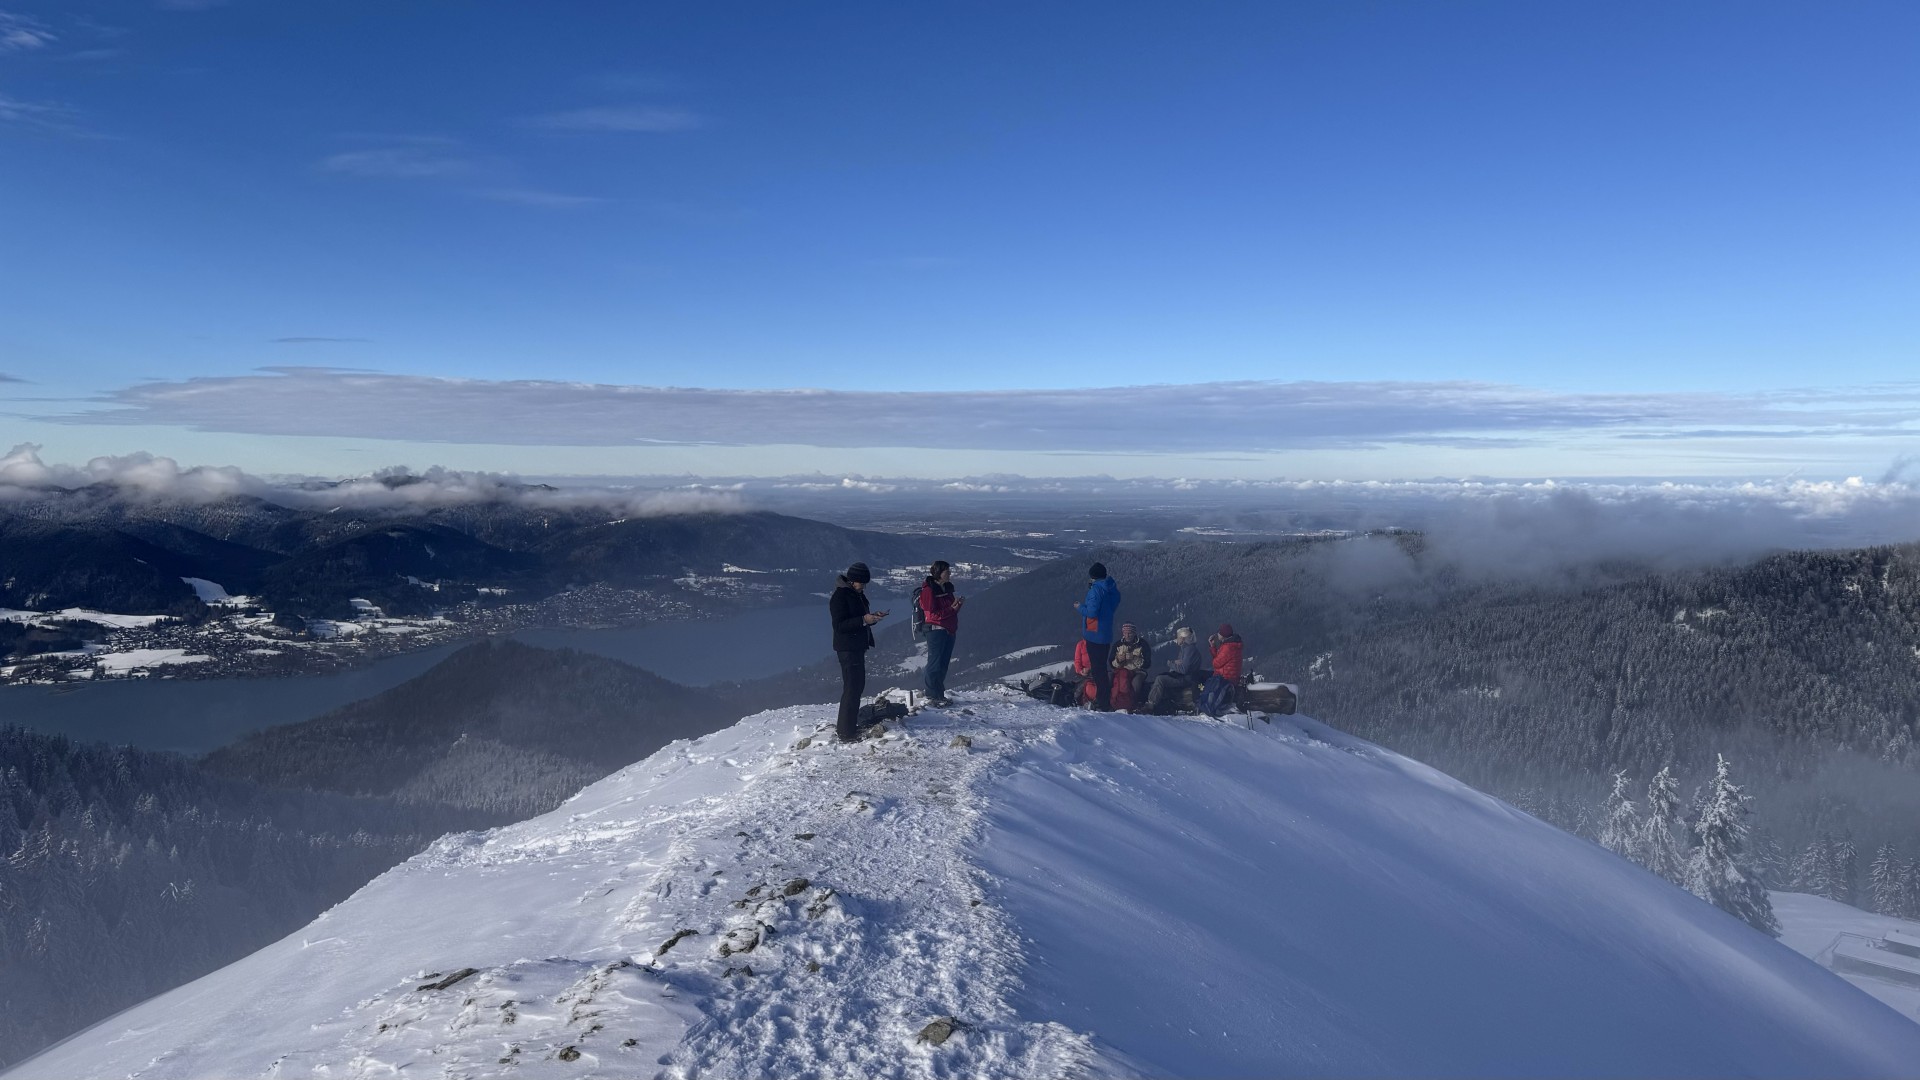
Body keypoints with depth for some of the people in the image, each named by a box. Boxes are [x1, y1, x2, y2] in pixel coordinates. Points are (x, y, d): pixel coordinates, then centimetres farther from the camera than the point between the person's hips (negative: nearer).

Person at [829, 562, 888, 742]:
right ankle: (846, 733, -5)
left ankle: (848, 725, 29)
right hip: (847, 648, -10)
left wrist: (872, 616, 2)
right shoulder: (840, 596, -16)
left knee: (858, 685, 17)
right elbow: (839, 625, -22)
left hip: (858, 646, 10)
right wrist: (863, 620, -29)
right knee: (852, 689, -9)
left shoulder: (857, 594, 13)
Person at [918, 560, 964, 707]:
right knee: (935, 664, -4)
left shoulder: (947, 588, 13)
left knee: (943, 665, 13)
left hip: (949, 631, 8)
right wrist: (952, 608, -18)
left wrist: (958, 603, -1)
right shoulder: (928, 590, -13)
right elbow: (933, 614, -17)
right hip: (936, 630, -8)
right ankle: (932, 697, 2)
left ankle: (939, 695, 21)